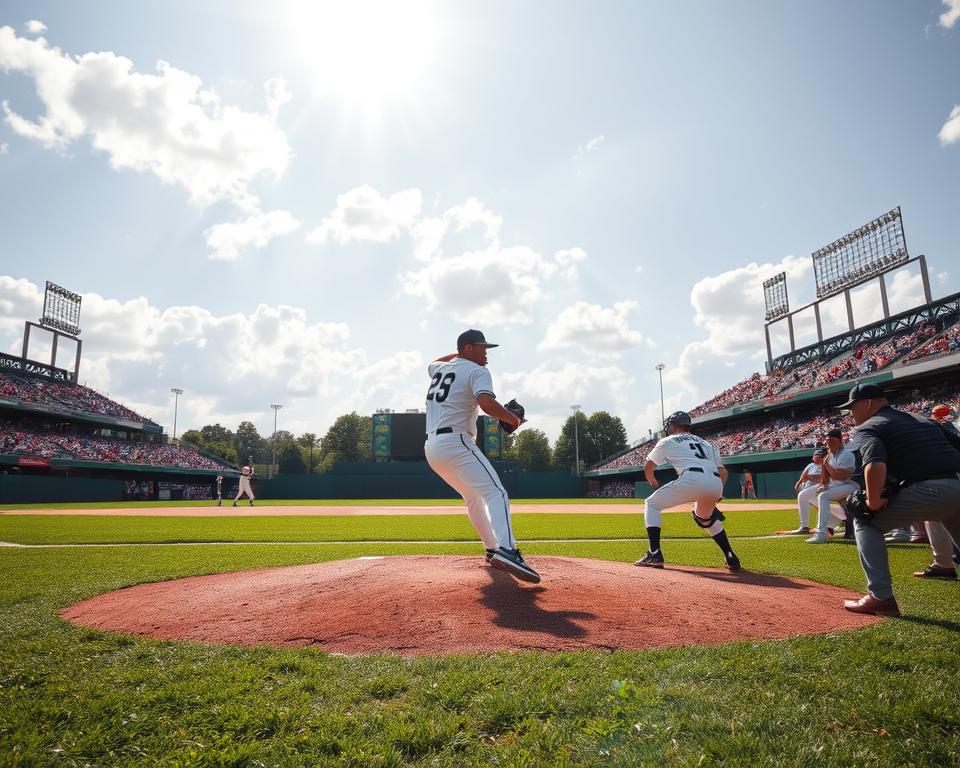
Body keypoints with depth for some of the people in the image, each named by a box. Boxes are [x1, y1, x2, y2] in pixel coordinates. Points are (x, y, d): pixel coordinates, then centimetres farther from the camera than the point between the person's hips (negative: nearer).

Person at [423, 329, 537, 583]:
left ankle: (492, 549, 23)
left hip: (432, 448, 9)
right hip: (455, 444, -9)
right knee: (495, 493, -19)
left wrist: (457, 353, 45)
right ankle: (506, 550, -39)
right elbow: (487, 403, -21)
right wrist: (513, 418, -7)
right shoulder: (477, 371, -3)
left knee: (474, 498, 22)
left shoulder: (439, 369, 21)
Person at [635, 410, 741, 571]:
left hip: (692, 480, -6)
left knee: (652, 504, 12)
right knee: (706, 517, 36)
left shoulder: (667, 441, 21)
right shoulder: (705, 443, 35)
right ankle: (731, 558, 25)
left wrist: (654, 484, 41)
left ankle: (654, 554, 0)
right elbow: (723, 471, 25)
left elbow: (648, 467, 24)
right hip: (716, 485, 6)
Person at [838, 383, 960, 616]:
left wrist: (873, 501, -3)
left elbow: (875, 465, -16)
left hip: (934, 490, -7)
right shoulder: (924, 419, 30)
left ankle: (880, 598, 4)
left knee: (865, 521, 9)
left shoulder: (867, 428, 5)